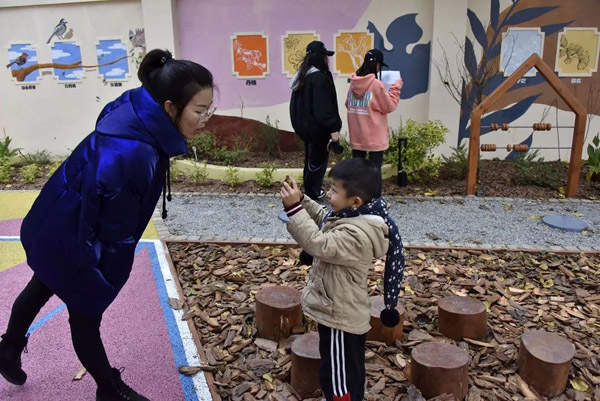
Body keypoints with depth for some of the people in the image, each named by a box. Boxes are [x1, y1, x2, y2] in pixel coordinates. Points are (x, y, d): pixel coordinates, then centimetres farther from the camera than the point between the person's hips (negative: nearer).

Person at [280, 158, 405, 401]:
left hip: (339, 317, -10)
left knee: (337, 376, 8)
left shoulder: (357, 235, -32)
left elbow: (319, 244, -39)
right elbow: (322, 218, 16)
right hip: (343, 311, 10)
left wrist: (294, 208, -40)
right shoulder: (348, 217, -1)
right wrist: (301, 200, 0)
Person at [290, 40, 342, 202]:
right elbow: (323, 106, -24)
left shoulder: (302, 75, 10)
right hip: (317, 127, -9)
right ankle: (313, 193, 11)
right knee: (318, 159, 3)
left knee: (311, 158, 18)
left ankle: (311, 190, 28)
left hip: (304, 124, 10)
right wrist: (333, 128, -21)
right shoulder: (319, 77, -20)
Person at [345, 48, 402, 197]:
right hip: (374, 136, -6)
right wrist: (396, 88, 1)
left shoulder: (353, 83, 3)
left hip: (356, 135, 6)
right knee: (375, 169, 3)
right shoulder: (376, 84, -15)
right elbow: (388, 107, -6)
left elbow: (348, 104, 16)